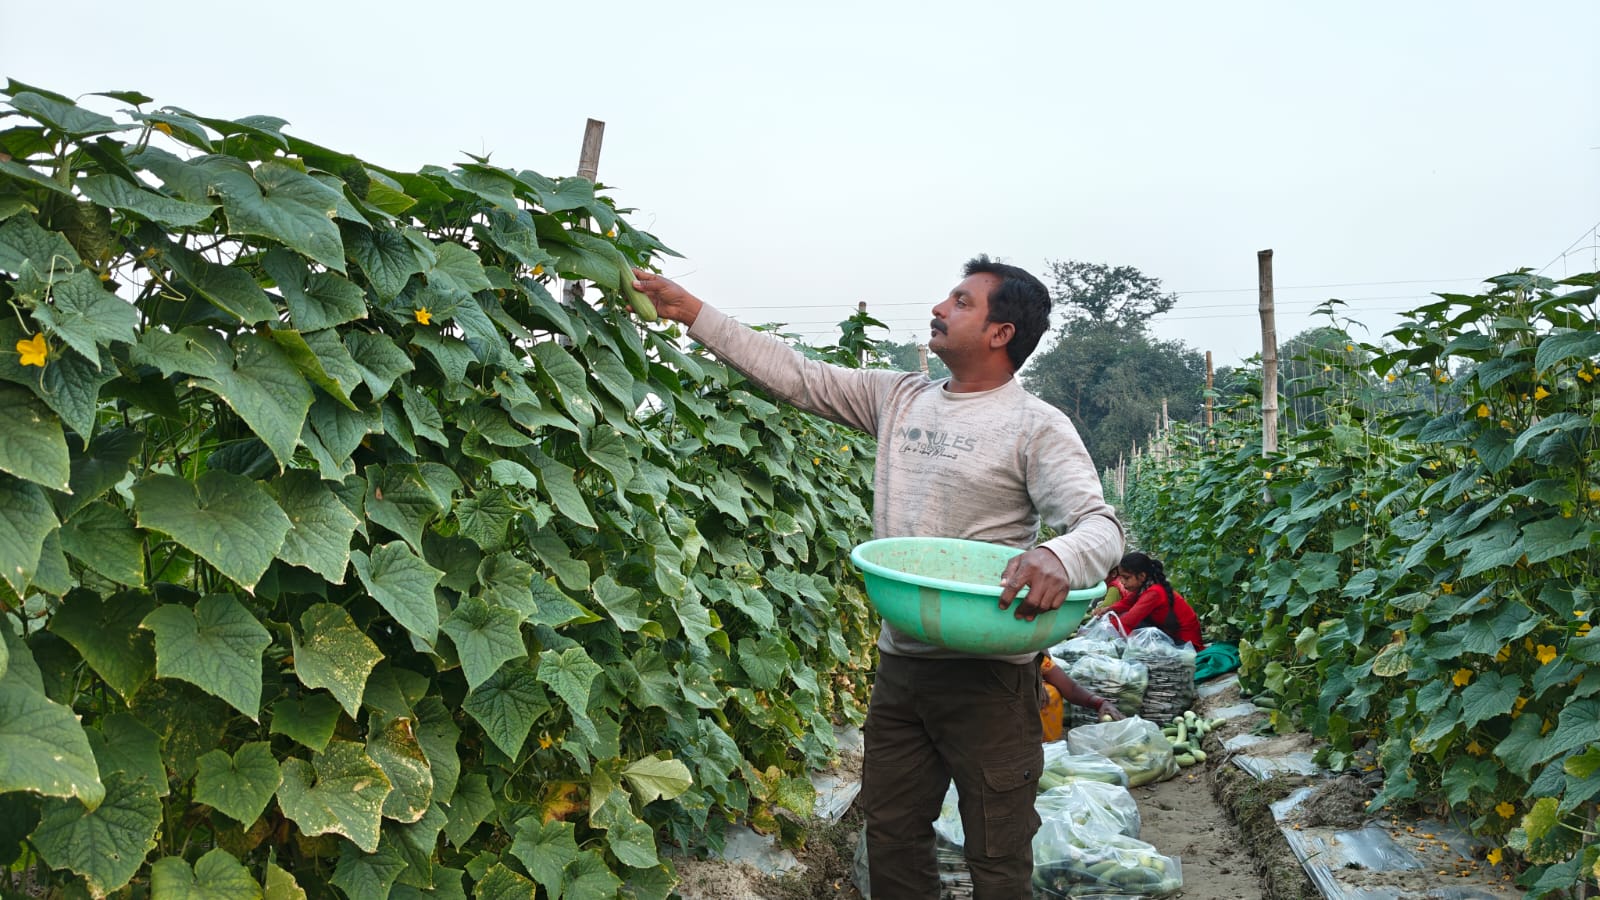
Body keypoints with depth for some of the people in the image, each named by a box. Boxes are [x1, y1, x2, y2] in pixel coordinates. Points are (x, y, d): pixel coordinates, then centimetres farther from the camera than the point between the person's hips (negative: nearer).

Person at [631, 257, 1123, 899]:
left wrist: (1060, 558, -41)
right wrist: (691, 312, 8)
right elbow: (797, 375, 10)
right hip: (899, 665, 6)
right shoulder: (899, 398, 9)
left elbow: (1102, 524, -16)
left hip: (988, 676, -6)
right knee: (891, 843, 18)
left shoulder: (1036, 427, -8)